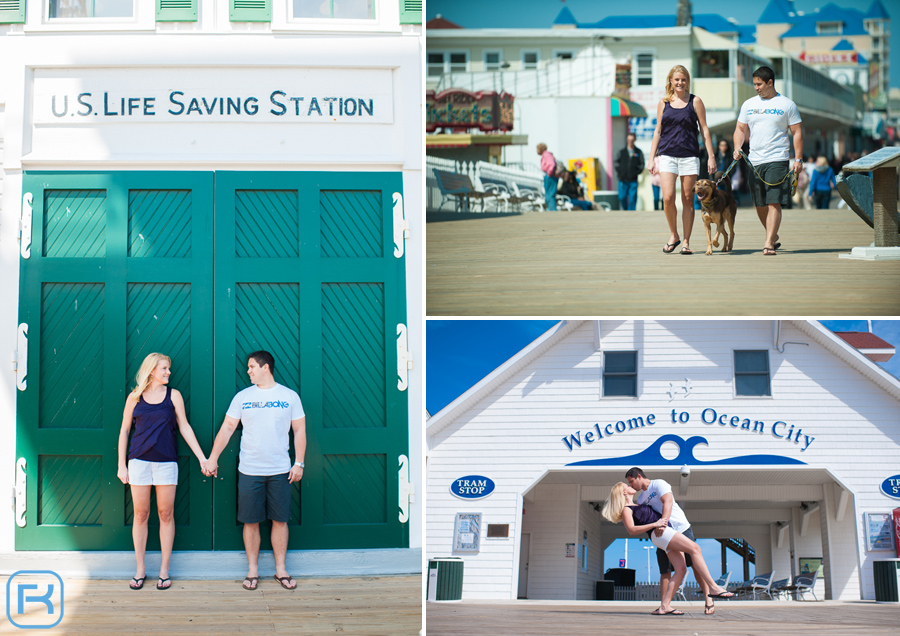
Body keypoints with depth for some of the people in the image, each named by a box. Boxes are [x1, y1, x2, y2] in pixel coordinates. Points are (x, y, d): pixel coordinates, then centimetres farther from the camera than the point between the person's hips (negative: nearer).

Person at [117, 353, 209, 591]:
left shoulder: (173, 395, 6)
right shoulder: (135, 397, 5)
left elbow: (185, 428, 6)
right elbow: (124, 431, 9)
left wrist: (202, 457, 0)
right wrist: (121, 465, 4)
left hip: (166, 461, 0)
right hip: (139, 461, 0)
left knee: (166, 514, 2)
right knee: (140, 514, 4)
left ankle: (164, 569, 11)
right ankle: (140, 569, 14)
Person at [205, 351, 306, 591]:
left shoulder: (290, 396, 2)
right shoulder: (242, 397, 3)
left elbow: (299, 431, 5)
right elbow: (227, 428, 5)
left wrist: (299, 463, -1)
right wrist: (212, 458, -1)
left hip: (280, 471, 0)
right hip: (249, 471, 0)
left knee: (280, 520, 5)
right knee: (251, 521, 4)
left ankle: (281, 570, 16)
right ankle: (252, 571, 15)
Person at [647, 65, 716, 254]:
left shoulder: (695, 101, 6)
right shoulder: (663, 103, 10)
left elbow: (704, 130, 6)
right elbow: (657, 132, 13)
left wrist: (711, 156, 0)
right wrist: (651, 159, 7)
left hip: (689, 156, -1)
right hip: (667, 155, 1)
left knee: (688, 200, 1)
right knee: (668, 198, -12)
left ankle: (686, 242, 9)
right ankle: (673, 236, 8)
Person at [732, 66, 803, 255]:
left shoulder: (787, 105, 2)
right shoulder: (749, 104, 12)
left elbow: (797, 133, 2)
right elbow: (741, 129, 16)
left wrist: (798, 159, -6)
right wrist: (737, 148, -3)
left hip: (778, 161, -4)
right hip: (754, 161, 4)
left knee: (774, 203, -12)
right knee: (760, 205, 10)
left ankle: (768, 243, -14)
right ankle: (773, 236, 31)